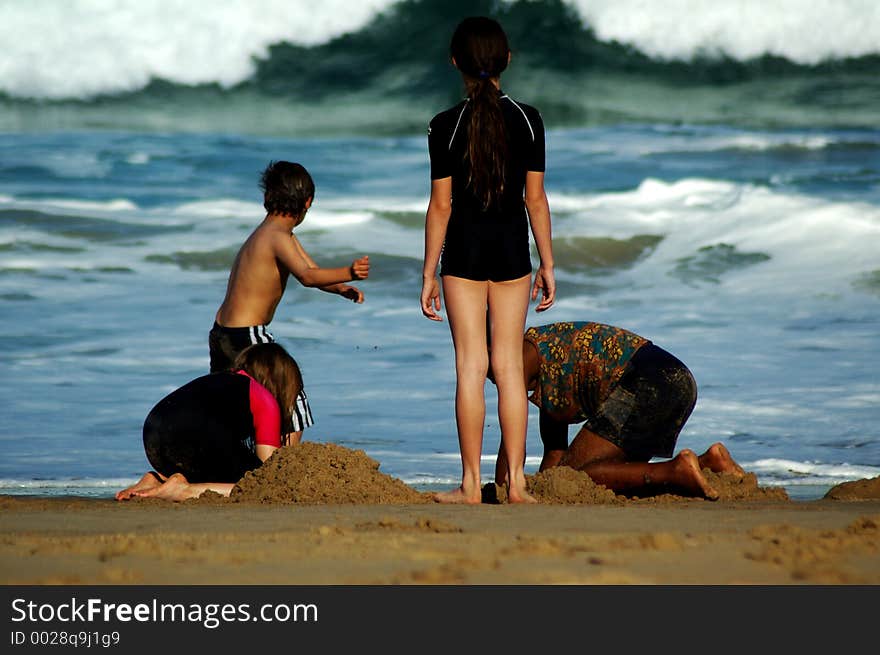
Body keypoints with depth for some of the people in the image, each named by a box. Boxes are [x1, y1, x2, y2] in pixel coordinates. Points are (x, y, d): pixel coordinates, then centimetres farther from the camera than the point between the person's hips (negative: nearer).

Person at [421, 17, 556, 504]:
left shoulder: (446, 127, -8)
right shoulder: (528, 120, -2)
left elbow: (440, 205, -6)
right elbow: (535, 198, 1)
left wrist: (429, 273, 0)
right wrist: (547, 264, 8)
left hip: (464, 253, -2)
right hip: (512, 250, 2)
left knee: (470, 365, 0)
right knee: (509, 364, 5)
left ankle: (471, 484, -1)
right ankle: (515, 482, 4)